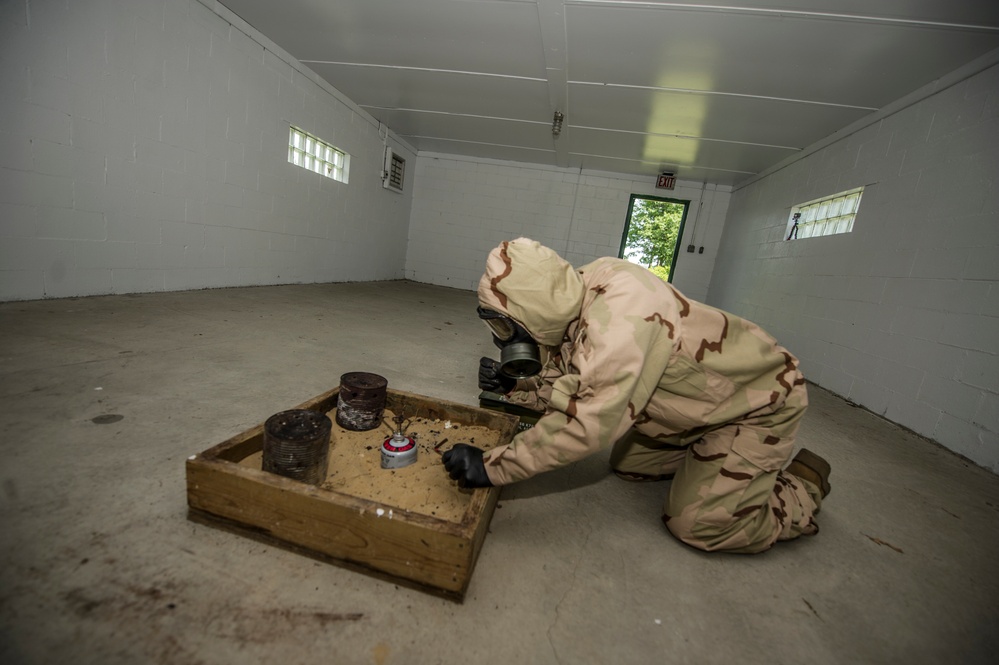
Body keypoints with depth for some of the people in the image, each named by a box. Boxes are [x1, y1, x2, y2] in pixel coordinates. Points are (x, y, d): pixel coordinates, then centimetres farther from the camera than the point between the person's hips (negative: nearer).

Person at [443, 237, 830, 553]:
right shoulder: (570, 315, -10)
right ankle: (705, 455, 28)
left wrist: (492, 466, -36)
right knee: (627, 465, 9)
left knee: (696, 523, -6)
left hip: (759, 399, -7)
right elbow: (569, 393, 0)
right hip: (703, 401, 8)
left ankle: (803, 489, 16)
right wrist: (513, 386, -15)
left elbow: (589, 420, -42)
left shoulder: (620, 305, -38)